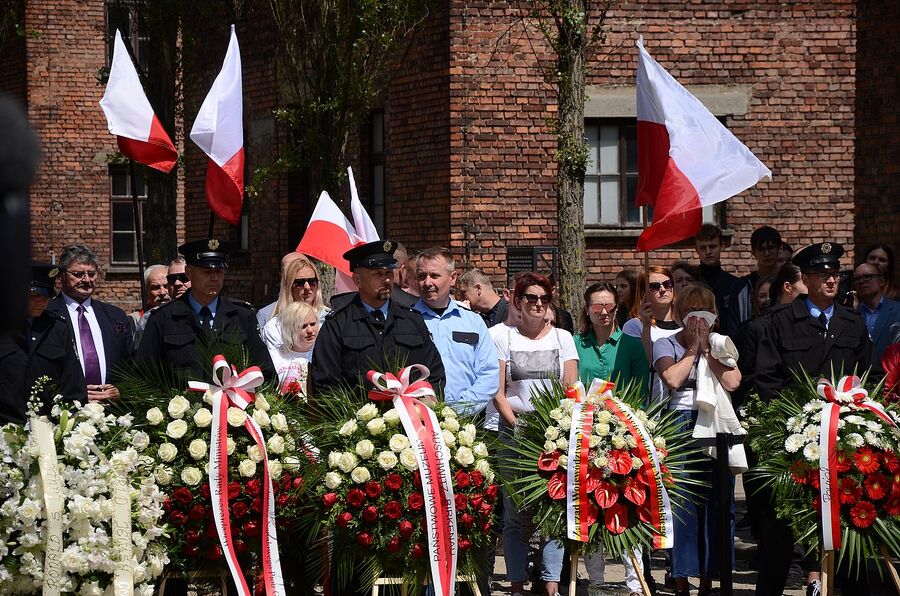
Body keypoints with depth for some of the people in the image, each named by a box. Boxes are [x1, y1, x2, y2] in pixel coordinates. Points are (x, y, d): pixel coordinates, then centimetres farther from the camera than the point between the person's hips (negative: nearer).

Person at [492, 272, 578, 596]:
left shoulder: (562, 337, 11)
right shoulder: (504, 336, 6)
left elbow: (571, 390, 8)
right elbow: (498, 392, 3)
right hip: (515, 429, -1)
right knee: (515, 511, -2)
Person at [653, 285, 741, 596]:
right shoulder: (666, 345, 7)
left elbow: (732, 381, -5)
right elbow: (672, 378, -13)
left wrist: (707, 348, -3)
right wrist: (693, 348, -4)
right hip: (680, 427, -2)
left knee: (716, 502, 0)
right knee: (681, 502, -6)